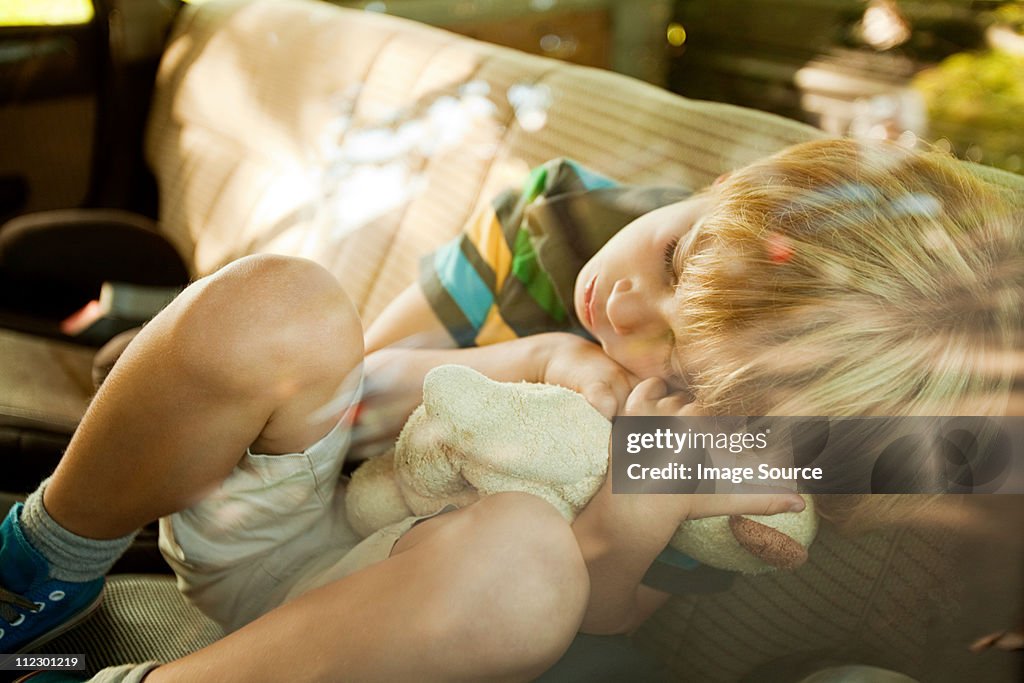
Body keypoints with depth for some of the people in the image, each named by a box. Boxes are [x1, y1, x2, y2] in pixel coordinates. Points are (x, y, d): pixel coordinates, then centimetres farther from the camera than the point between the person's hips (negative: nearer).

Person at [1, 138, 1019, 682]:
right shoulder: (570, 213, -8)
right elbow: (359, 385, -2)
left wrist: (641, 510, -33)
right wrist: (524, 363, -20)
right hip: (259, 517, 3)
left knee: (520, 550, -40)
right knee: (270, 304, -31)